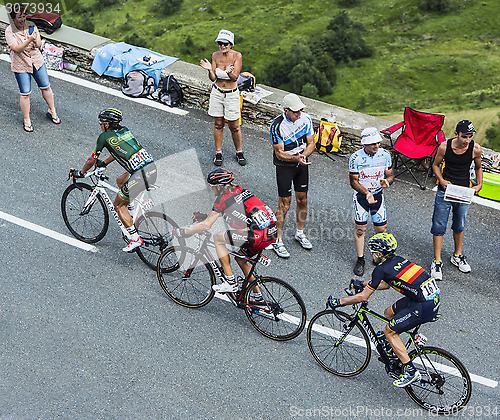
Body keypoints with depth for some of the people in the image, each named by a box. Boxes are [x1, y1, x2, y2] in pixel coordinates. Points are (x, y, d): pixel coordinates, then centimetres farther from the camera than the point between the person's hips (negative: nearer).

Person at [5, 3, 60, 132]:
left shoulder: (31, 26, -2)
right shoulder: (9, 31, -12)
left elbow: (39, 45, 0)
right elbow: (17, 48, -21)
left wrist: (36, 41, -23)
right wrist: (28, 40, -35)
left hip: (37, 61, 4)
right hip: (21, 66, -4)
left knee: (46, 87, 10)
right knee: (25, 94, -1)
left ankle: (52, 111, 32)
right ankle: (26, 120, 15)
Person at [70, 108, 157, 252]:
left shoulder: (105, 137, 2)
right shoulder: (124, 130, 21)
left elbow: (92, 160, 12)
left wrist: (80, 173, 29)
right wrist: (104, 163, 50)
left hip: (140, 175, -8)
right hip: (152, 167, 8)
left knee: (118, 205, 10)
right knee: (120, 181, 31)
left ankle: (135, 239, 6)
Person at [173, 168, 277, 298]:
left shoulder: (223, 199, -3)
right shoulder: (239, 190, 21)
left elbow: (206, 225, -3)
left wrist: (183, 232, 8)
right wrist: (202, 216, 38)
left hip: (259, 236, -9)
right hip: (273, 232, 9)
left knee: (218, 238, 6)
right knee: (240, 259, 27)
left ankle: (230, 283, 5)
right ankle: (257, 297, 30)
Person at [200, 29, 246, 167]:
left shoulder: (237, 56, -11)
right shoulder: (215, 55, -2)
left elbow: (235, 78, -17)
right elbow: (213, 78, -3)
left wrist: (229, 72, -38)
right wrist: (210, 69, -23)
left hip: (232, 94, -2)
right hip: (217, 92, 3)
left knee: (234, 126, 3)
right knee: (218, 124, 8)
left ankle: (239, 152, 22)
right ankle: (218, 153, 21)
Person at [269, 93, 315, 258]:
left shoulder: (305, 119, -8)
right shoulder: (277, 125, -23)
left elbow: (311, 143, -1)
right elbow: (279, 153, -19)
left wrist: (303, 156, -21)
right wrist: (296, 158, -34)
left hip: (302, 164, 5)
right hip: (284, 166, -5)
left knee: (302, 200, 13)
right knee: (284, 205, -4)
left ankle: (300, 233, 33)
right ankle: (278, 242, 7)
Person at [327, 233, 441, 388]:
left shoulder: (381, 269, -9)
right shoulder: (397, 260, 14)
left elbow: (363, 297, -4)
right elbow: (386, 285, 31)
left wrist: (338, 302, 6)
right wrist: (363, 283, 37)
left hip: (425, 305, -9)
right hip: (434, 295, 9)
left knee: (389, 331, 2)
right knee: (389, 313, 21)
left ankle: (411, 371, 4)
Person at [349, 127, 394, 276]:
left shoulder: (385, 155, -6)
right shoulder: (356, 157, -15)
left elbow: (390, 175, 3)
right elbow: (353, 181, -11)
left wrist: (386, 181, -22)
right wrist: (366, 193, -27)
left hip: (378, 195, 2)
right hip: (360, 196, -2)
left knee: (381, 229, 3)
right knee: (360, 228, -3)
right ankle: (360, 260, 13)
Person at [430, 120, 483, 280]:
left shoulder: (475, 149, -11)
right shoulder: (444, 147, -15)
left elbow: (478, 168, 7)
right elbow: (436, 165, 1)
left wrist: (479, 185, -7)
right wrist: (442, 180, -15)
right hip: (445, 191, -1)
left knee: (460, 225, 17)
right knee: (439, 226, 2)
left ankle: (457, 256, 37)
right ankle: (437, 261, 14)